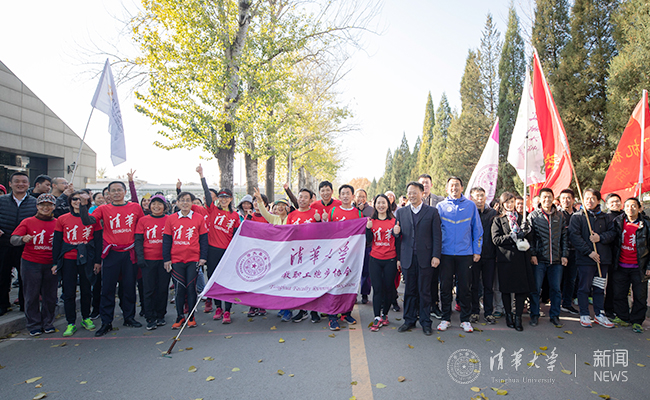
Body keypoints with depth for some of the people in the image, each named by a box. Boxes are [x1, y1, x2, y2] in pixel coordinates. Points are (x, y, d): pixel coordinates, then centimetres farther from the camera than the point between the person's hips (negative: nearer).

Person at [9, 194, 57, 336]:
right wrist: (23, 239, -29)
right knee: (32, 295, 6)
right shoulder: (28, 222, 1)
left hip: (51, 265, 1)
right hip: (31, 264, -1)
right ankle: (34, 325, 19)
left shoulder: (57, 223, 3)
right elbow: (13, 239, -6)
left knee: (50, 295, 7)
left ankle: (48, 323, 22)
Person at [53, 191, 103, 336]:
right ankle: (71, 323, 15)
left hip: (87, 259, 0)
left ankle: (86, 318, 26)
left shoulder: (93, 219, 2)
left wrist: (98, 261, 0)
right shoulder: (62, 219, 4)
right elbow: (57, 242, 7)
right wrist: (56, 262, 2)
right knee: (69, 291, 3)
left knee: (86, 290, 9)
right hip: (68, 259, 1)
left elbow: (98, 241, 3)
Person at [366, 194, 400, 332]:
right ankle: (377, 318, 6)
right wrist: (368, 228, -15)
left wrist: (399, 259, 1)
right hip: (375, 259, 0)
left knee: (388, 288, 7)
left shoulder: (394, 221, 2)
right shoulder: (371, 221, 5)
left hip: (390, 260, 0)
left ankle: (384, 314, 25)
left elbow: (397, 242, 4)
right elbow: (368, 240, 0)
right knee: (377, 288, 0)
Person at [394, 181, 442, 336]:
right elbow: (398, 236, 13)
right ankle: (409, 320, 23)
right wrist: (396, 232, -10)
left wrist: (436, 255, -7)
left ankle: (425, 322, 19)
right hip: (407, 258, 2)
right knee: (409, 290, 10)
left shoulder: (432, 212, 2)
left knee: (424, 291, 6)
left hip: (425, 258, -2)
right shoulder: (401, 212, 10)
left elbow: (437, 235, -1)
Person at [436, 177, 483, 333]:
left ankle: (465, 319, 19)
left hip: (465, 253, 0)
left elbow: (477, 230, 7)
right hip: (445, 253, 1)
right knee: (445, 286, 5)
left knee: (464, 287, 6)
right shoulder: (441, 206, 6)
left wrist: (477, 251, 1)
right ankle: (445, 318, 18)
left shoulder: (470, 206, 5)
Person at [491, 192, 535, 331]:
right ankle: (508, 315, 21)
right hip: (506, 258, -2)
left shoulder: (521, 218, 15)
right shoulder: (498, 220, 5)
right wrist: (512, 237, -16)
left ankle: (518, 317, 11)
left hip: (521, 257, 3)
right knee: (506, 288, 5)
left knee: (522, 288, 0)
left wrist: (525, 232, -6)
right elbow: (495, 239, -6)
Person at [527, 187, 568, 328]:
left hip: (556, 260, 3)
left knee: (556, 289, 9)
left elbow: (564, 236, 11)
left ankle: (554, 315, 23)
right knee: (535, 289, 3)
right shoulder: (533, 216, 0)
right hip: (539, 259, -3)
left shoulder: (560, 216, 9)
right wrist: (532, 254, -10)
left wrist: (565, 254, 4)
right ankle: (534, 315, 16)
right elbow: (529, 236, -3)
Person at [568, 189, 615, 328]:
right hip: (585, 258, -4)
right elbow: (574, 236, -10)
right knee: (584, 287, 2)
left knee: (600, 288, 13)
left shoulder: (604, 217, 11)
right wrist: (589, 251, -15)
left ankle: (599, 314, 24)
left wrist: (601, 237, -12)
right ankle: (584, 315, 12)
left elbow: (612, 232, 8)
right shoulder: (577, 216, -2)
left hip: (603, 258, 4)